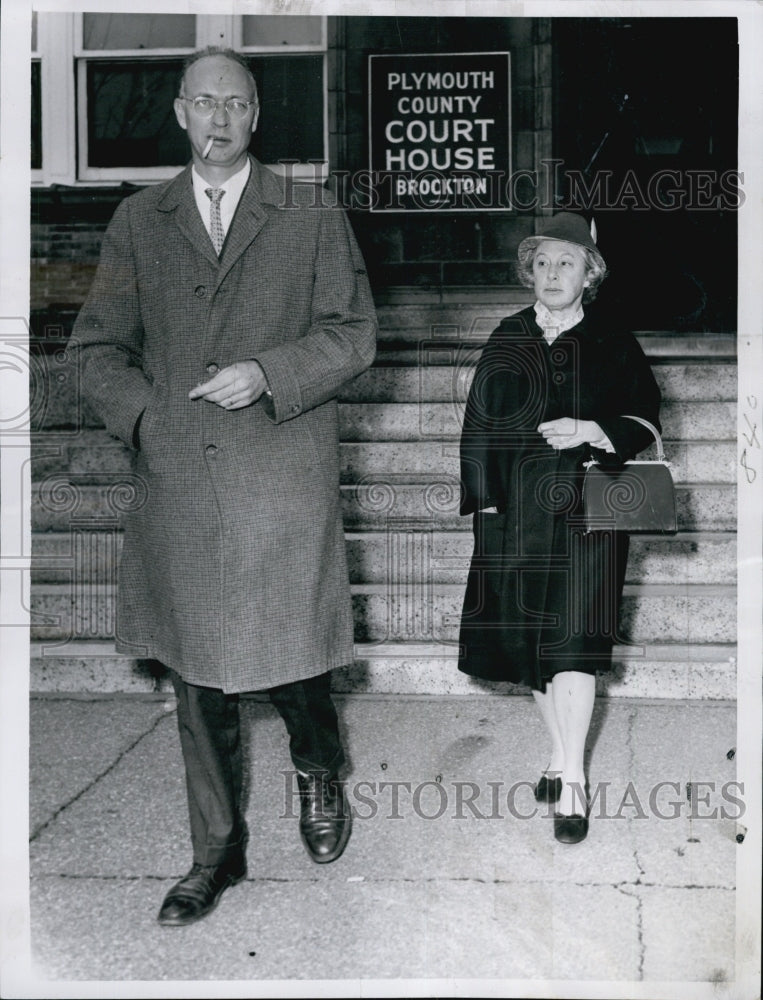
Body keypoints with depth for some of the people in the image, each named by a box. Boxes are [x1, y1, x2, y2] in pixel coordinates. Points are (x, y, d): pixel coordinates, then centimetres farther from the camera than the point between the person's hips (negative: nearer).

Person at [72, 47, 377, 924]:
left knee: (290, 663, 0)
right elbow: (99, 347, 11)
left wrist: (269, 373, -13)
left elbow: (351, 333, 3)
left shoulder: (312, 217, 8)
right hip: (178, 489, 2)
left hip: (285, 485, -2)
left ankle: (318, 773, 34)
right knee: (198, 682, 9)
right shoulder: (138, 223, 12)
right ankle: (215, 853, 25)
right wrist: (144, 413, -6)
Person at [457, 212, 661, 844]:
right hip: (517, 515, 3)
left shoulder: (614, 346, 5)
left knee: (572, 644, -10)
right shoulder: (507, 341, 11)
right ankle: (560, 755, 23)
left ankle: (572, 781, -4)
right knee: (531, 644, 7)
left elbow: (644, 423, 4)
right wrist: (486, 503, 2)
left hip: (585, 514, -3)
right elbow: (478, 428, 10)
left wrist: (590, 430, -14)